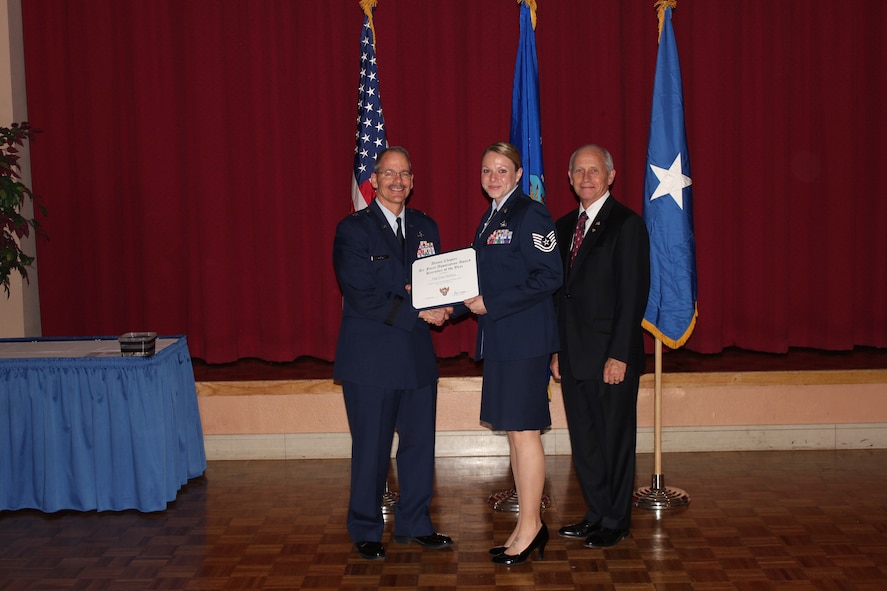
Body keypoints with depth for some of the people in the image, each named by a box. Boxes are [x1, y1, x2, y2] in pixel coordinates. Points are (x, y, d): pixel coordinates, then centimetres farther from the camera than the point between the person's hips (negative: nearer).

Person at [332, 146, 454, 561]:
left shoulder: (425, 227, 12)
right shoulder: (353, 230, -5)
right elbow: (362, 296, -13)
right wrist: (416, 312, -18)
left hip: (417, 355, 5)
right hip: (370, 358, -5)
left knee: (420, 443, 11)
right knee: (371, 449, 3)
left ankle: (414, 524, 27)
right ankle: (366, 532, 19)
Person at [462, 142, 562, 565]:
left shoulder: (530, 214, -10)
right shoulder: (490, 218, 17)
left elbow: (549, 276, -17)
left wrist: (491, 304, -17)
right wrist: (469, 298, 4)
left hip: (524, 339, -9)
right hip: (498, 340, 9)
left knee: (524, 431, -4)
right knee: (513, 431, 12)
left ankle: (529, 527, 7)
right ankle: (529, 525, 21)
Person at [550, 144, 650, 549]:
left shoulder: (627, 224, -8)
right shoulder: (565, 226, 14)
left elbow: (634, 293, -13)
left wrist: (619, 355, -18)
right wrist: (557, 349, 11)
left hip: (610, 355, -7)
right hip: (573, 356, 7)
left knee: (615, 439, 4)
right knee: (584, 440, 13)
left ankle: (616, 522, 17)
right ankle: (596, 514, 26)